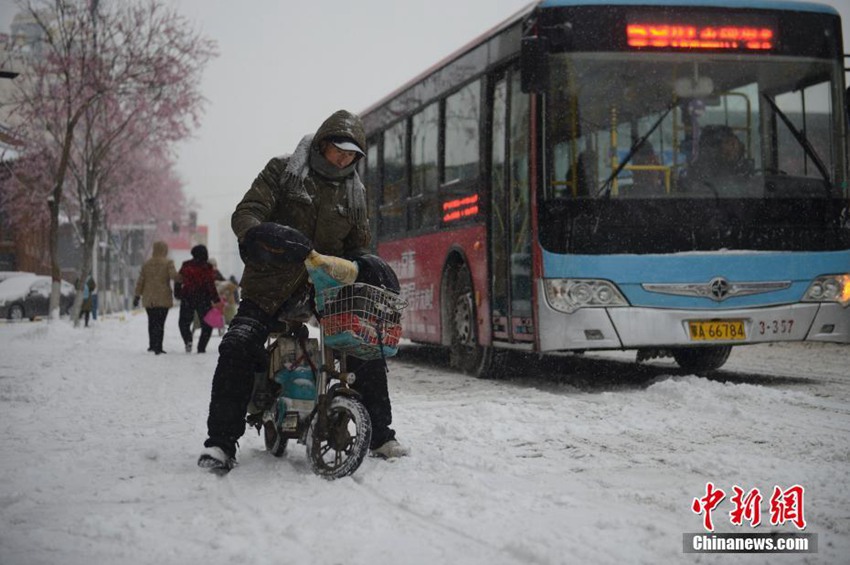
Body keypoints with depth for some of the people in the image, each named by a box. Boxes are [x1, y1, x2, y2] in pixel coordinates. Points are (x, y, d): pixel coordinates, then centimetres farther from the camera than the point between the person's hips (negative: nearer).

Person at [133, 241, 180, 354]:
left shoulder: (146, 264, 7)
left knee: (152, 322, 17)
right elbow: (174, 276, -20)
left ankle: (152, 345, 26)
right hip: (163, 299, -4)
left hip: (149, 299, 4)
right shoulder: (168, 263, -6)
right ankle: (158, 347, -8)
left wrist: (137, 296, 12)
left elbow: (140, 281, 7)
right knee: (160, 323, -3)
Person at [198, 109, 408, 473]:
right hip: (271, 284, -3)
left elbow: (359, 245, 19)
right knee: (238, 349, -21)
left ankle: (380, 435, 11)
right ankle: (221, 441, -11)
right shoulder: (282, 172, -2)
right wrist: (257, 233, -36)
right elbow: (246, 212, -12)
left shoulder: (353, 193, 12)